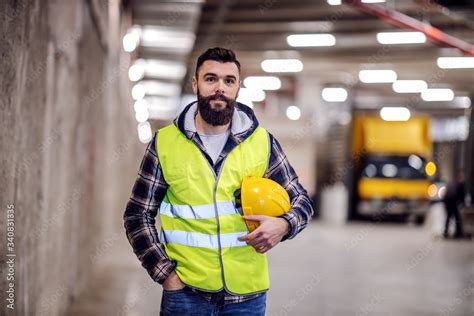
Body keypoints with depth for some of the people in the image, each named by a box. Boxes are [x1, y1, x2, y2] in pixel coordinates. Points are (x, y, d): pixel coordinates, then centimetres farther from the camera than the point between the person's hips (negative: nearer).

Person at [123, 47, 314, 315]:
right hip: (185, 292, -1)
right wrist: (165, 272, -5)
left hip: (247, 294, 1)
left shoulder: (262, 142, 2)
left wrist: (283, 225, -13)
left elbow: (302, 200, 8)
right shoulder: (165, 143, -1)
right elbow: (138, 215, 5)